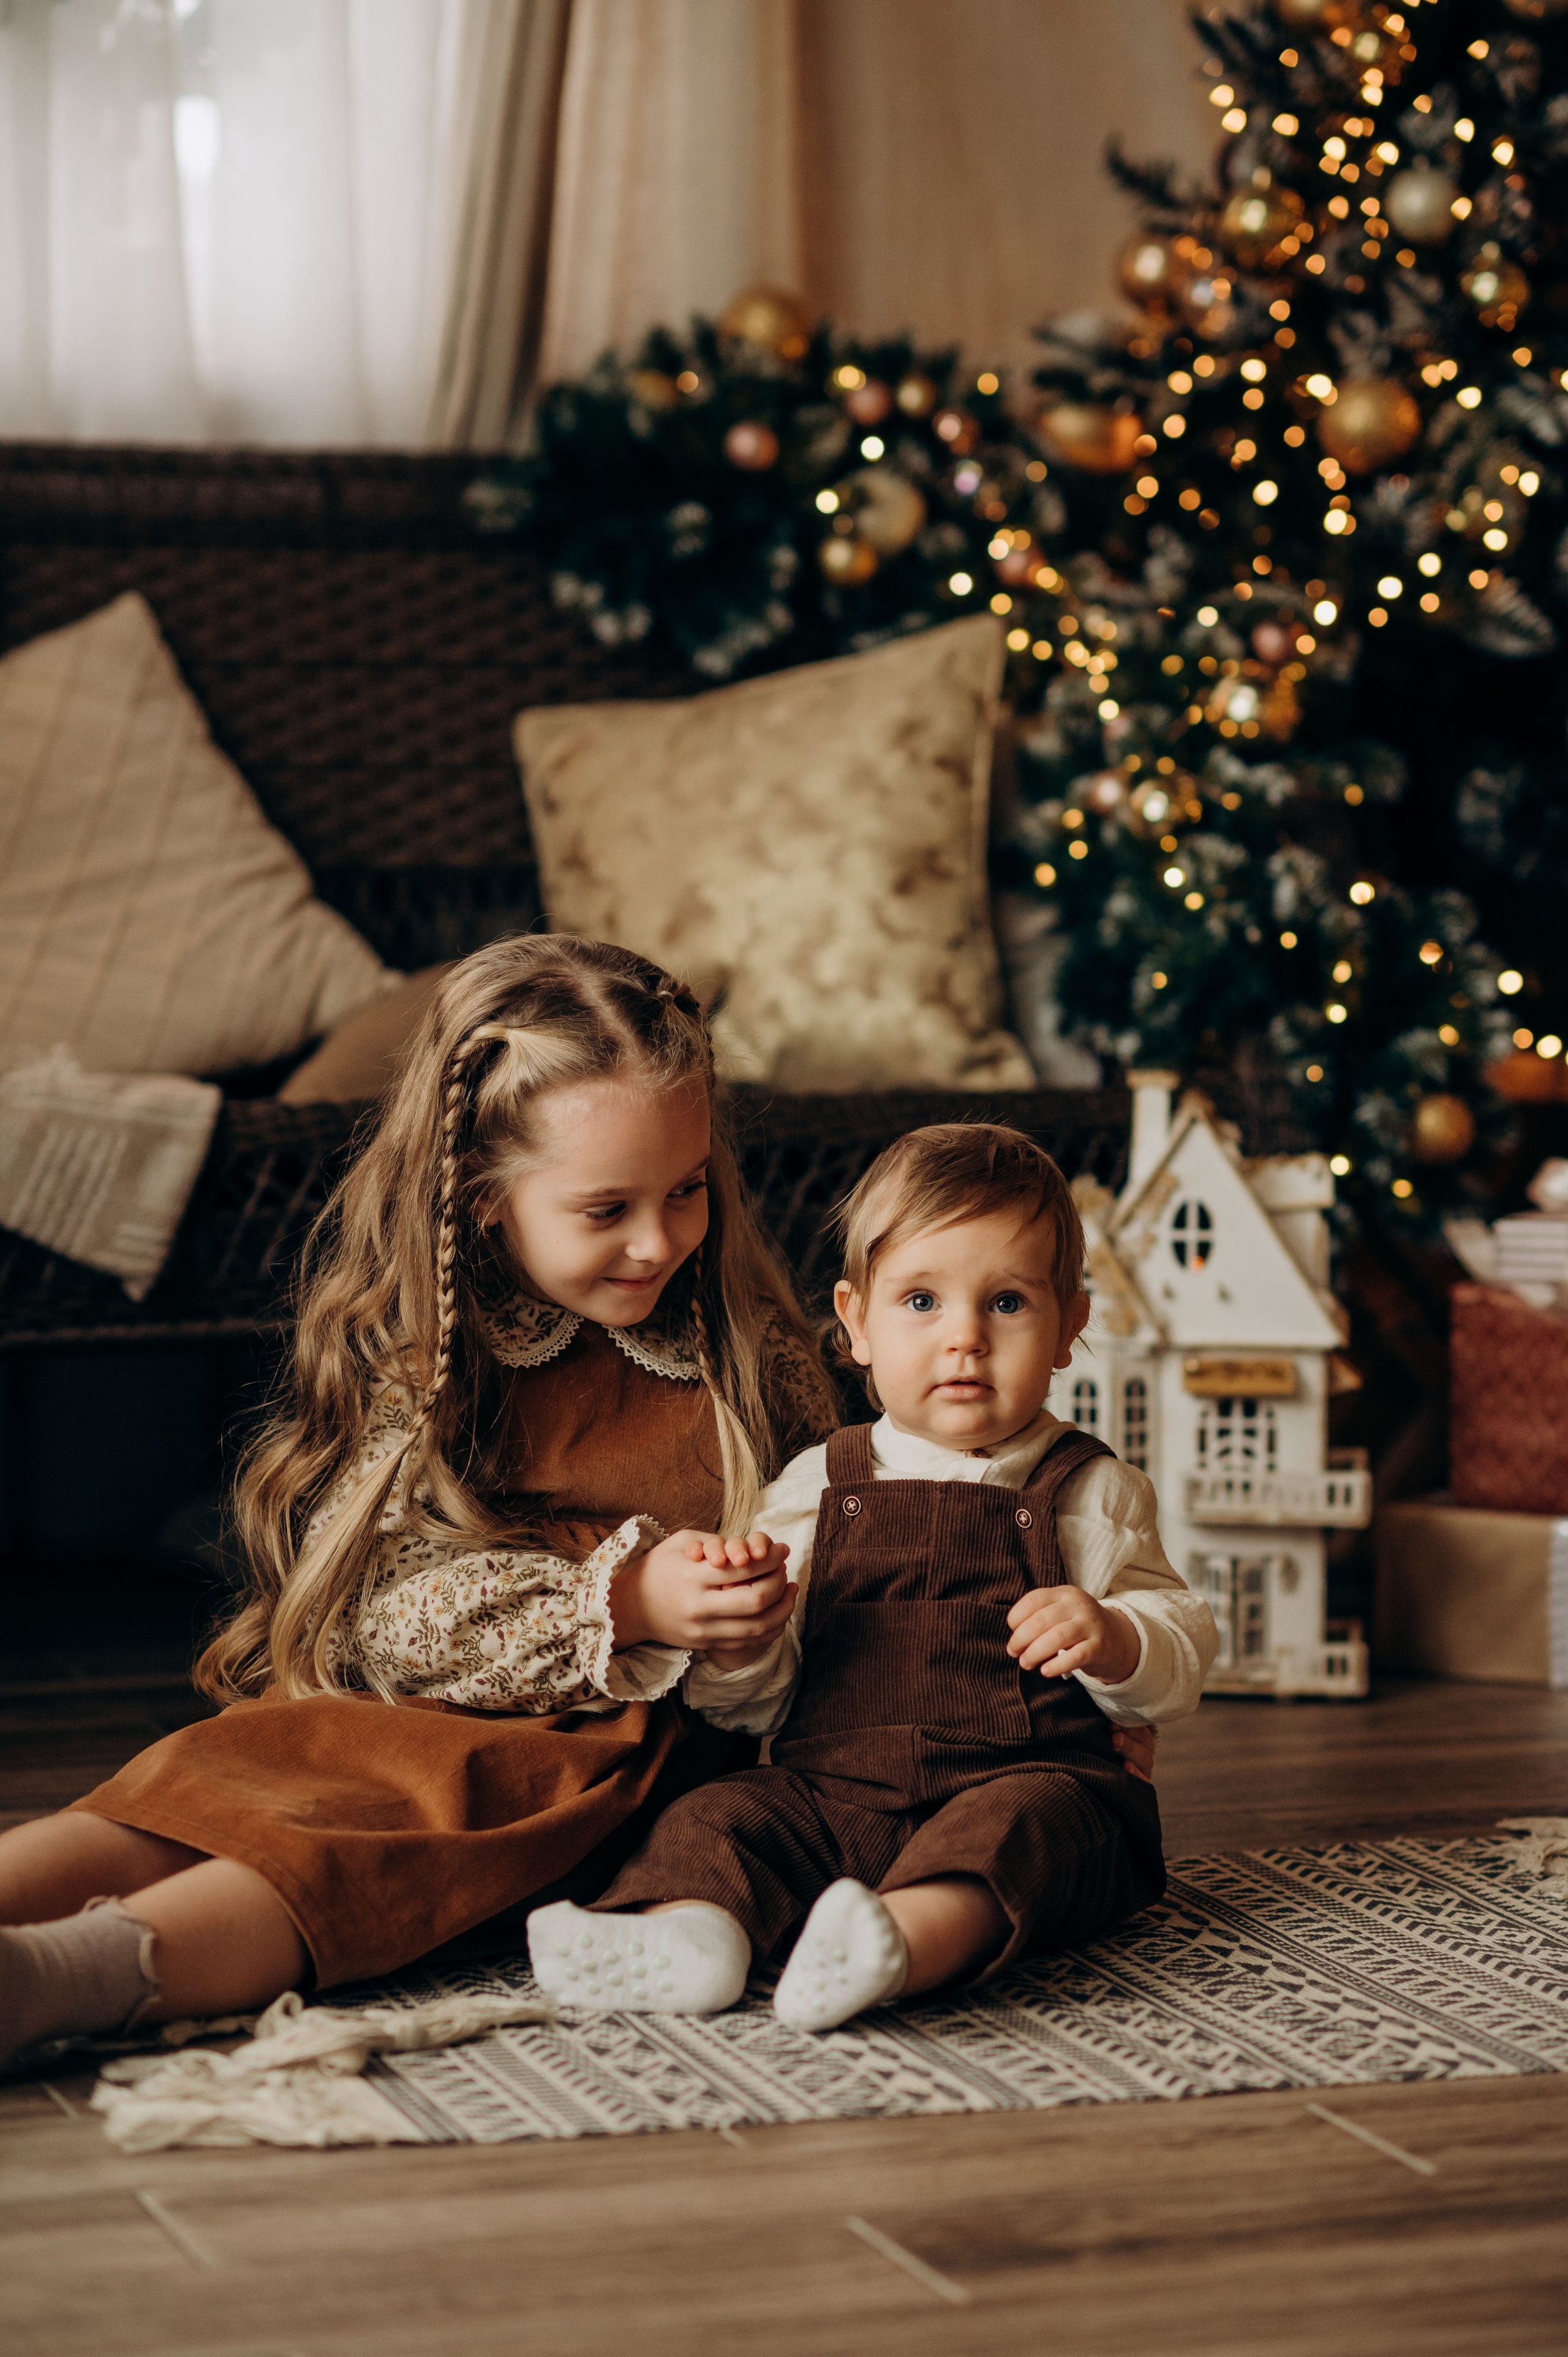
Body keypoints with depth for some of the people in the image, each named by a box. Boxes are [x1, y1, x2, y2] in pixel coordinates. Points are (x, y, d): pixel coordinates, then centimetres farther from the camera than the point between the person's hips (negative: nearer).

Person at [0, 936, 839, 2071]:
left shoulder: (750, 1346, 7)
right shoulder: (403, 1349, 2)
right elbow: (384, 1606, -7)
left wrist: (775, 1597, -5)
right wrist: (617, 1603, -20)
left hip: (623, 1744, -2)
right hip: (397, 1712, 2)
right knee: (224, 1770, -30)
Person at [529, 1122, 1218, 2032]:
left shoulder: (1088, 1492, 11)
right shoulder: (820, 1486, 14)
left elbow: (1181, 1661, 9)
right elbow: (761, 1700, 14)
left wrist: (1114, 1641, -14)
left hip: (1027, 1778, -3)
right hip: (830, 1788, 3)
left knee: (1022, 1823, -35)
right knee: (721, 1814, -21)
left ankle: (911, 1940, -61)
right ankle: (690, 1925, -50)